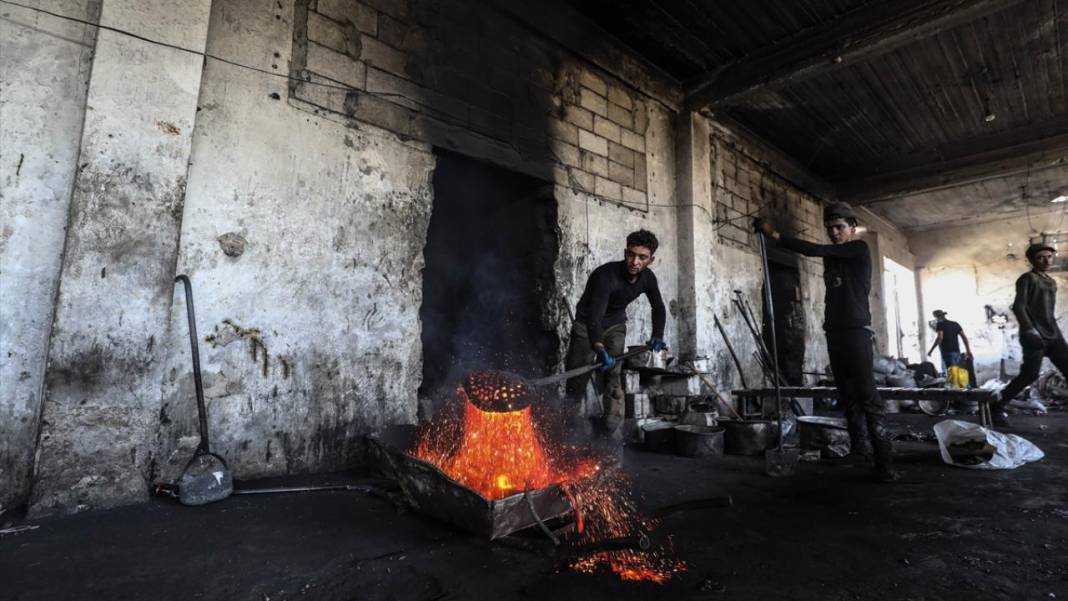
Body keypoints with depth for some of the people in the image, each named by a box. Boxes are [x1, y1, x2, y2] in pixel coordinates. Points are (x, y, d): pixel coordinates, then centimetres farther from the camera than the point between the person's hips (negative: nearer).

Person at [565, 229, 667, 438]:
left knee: (613, 377, -6)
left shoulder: (648, 278, -11)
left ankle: (612, 434, 1)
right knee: (576, 380, -3)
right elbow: (594, 316, -43)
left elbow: (658, 308, 8)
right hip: (587, 325, -4)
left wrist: (657, 336, -4)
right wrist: (600, 349, -57)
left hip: (615, 326, 4)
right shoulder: (607, 275, -31)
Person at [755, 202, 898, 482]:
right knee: (847, 396, 6)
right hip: (834, 333, 7)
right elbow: (833, 295, 14)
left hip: (857, 332, -7)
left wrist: (775, 234, -17)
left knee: (867, 395, -11)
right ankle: (858, 449, 12)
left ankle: (884, 462, -10)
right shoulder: (831, 257, 18)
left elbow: (813, 250, -16)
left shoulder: (860, 249, -3)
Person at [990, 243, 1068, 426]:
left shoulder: (1052, 282, 21)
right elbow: (1018, 307, -13)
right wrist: (1030, 331, -22)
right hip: (1034, 335, -7)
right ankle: (996, 406, -7)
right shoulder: (1027, 279, -2)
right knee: (1030, 374, -15)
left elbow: (1049, 311, 25)